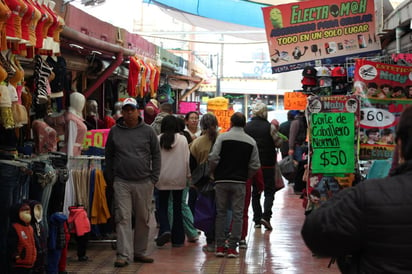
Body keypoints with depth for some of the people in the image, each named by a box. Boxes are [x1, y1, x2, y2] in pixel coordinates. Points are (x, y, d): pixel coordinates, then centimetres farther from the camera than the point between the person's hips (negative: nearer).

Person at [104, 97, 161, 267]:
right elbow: (108, 156, 11)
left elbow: (156, 155, 7)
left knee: (143, 219, 7)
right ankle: (124, 255, -5)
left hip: (144, 183, 1)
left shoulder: (147, 131, 5)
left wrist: (154, 177, -1)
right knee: (123, 219, -5)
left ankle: (140, 252, 19)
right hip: (122, 183, -1)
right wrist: (110, 179, 5)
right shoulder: (114, 132, 6)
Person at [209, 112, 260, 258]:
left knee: (221, 213, 9)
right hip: (240, 183, 0)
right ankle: (232, 247, 3)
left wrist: (213, 172, 8)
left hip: (222, 180, 0)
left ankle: (220, 246, 10)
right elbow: (255, 165, 2)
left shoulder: (222, 137, -3)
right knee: (237, 214, 5)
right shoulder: (251, 141, 3)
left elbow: (213, 158, -9)